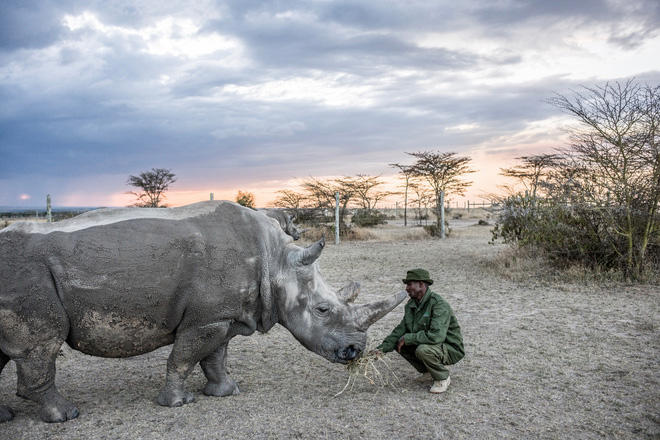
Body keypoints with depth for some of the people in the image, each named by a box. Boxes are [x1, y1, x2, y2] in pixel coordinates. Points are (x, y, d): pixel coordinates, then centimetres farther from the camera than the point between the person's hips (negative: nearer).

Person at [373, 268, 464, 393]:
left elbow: (436, 336, -37)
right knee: (398, 343, -1)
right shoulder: (411, 304, 1)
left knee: (423, 350, -35)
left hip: (451, 349, -8)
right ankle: (428, 372, 12)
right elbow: (401, 329, 5)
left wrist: (407, 338, -27)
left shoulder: (439, 304, -26)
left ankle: (443, 378, -6)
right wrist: (383, 348, -9)